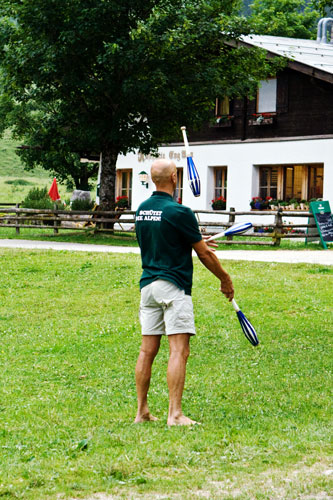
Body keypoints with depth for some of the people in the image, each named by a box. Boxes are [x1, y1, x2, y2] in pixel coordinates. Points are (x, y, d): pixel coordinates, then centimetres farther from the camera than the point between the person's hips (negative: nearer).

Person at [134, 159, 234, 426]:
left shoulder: (141, 210, 10)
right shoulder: (179, 212, -13)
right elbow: (204, 255, -6)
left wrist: (198, 244, 32)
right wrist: (225, 280, 9)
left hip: (148, 284, 7)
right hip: (174, 286, -7)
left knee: (148, 350, 9)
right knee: (179, 350, -7)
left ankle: (142, 411, 12)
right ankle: (175, 414, -11)